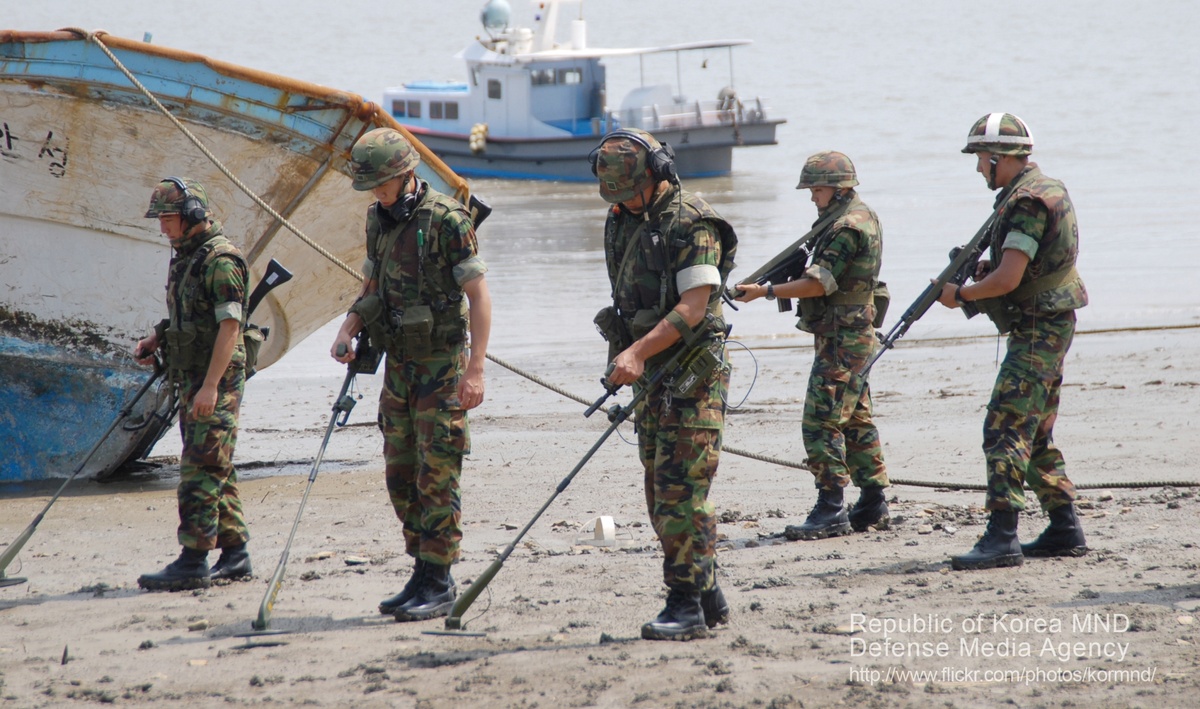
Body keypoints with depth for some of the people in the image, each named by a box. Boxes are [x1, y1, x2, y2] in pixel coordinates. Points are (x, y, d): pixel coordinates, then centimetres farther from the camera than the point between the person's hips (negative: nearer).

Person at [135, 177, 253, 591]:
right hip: (190, 378, 10)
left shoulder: (220, 260, -15)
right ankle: (234, 554, 16)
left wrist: (210, 386, -24)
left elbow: (230, 327, -20)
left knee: (200, 469, -11)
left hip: (217, 380, -10)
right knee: (216, 470, 11)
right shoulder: (184, 257, 14)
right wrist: (154, 341, 8)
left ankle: (193, 562, -13)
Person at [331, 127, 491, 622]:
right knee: (400, 475, 9)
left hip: (441, 363, -8)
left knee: (436, 475, -6)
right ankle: (424, 573, 18)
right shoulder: (378, 220, 8)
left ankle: (437, 584, -2)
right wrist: (348, 330, 0)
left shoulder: (446, 220, -15)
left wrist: (475, 370, -20)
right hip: (398, 362, 8)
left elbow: (479, 297, -15)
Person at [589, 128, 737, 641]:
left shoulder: (690, 222, -13)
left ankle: (687, 606, -8)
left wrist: (638, 351, -27)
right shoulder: (624, 220, 13)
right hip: (651, 374, 9)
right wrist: (627, 358, 14)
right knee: (662, 493, 10)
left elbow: (694, 304, -21)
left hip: (692, 374, -9)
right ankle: (709, 599, 18)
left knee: (680, 491, -11)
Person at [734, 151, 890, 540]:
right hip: (852, 336, 11)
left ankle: (831, 511, -13)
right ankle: (872, 504, 18)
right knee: (855, 421, 14)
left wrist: (765, 291, -20)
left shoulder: (848, 227, -18)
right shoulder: (862, 217, 15)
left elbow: (819, 285, -22)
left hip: (840, 339, -11)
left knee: (821, 424, -12)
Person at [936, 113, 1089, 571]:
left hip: (1036, 333, -11)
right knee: (1035, 436, 16)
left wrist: (961, 295, -7)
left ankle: (1002, 540, -21)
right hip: (1045, 330, 11)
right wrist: (983, 267, 6)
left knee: (1004, 430, -15)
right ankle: (1065, 532, 20)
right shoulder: (1045, 189, 14)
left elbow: (1009, 279, -23)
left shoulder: (1028, 201, -18)